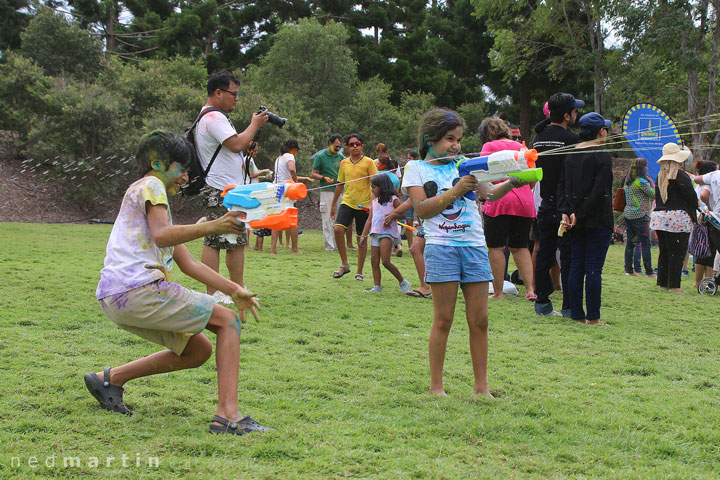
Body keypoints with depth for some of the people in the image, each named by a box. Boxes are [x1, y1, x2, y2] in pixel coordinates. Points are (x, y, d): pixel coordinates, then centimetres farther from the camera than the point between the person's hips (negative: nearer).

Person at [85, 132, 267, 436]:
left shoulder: (153, 193, 31)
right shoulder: (150, 185, 3)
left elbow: (188, 264, 28)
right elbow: (162, 236, -17)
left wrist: (234, 290, 22)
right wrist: (212, 227, -25)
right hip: (137, 289, -10)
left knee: (198, 350, 16)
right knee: (228, 320, -8)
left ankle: (111, 378, 17)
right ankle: (227, 415, -19)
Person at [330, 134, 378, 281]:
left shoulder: (368, 162, -4)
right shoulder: (344, 163, 9)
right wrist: (333, 205, 21)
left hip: (364, 206, -3)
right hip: (347, 203, 3)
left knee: (361, 239, 4)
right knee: (337, 229, -19)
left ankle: (359, 272, 15)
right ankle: (344, 264, -5)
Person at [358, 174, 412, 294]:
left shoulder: (393, 200, -2)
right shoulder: (374, 201, 18)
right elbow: (370, 219, 19)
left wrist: (393, 216, -21)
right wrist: (363, 235, 14)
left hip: (388, 233, -7)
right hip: (375, 233, 7)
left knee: (385, 261, -14)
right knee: (374, 261, 1)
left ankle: (403, 282, 0)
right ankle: (377, 286, 5)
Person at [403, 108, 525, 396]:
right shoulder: (417, 169, 5)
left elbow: (489, 194, 4)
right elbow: (422, 209, -7)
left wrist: (512, 183, -14)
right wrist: (455, 191, -15)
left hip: (474, 245, 4)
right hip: (441, 246, -4)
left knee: (479, 319, 3)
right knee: (443, 318, -2)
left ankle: (481, 386, 11)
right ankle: (436, 386, 7)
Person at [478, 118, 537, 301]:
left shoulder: (489, 146, 1)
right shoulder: (521, 147, 16)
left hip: (499, 202, -5)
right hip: (525, 203, 5)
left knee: (496, 247, 1)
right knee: (520, 247, 14)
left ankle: (498, 292, 0)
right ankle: (530, 289, 4)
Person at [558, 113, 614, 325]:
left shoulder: (570, 155, 10)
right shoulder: (602, 156, -10)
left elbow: (564, 185, 6)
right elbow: (598, 190, -16)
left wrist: (565, 211, 0)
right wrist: (580, 214, -13)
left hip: (576, 221, 6)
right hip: (598, 220, -6)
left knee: (576, 267, 8)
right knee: (594, 268, -4)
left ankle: (577, 314, 10)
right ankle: (593, 316, -2)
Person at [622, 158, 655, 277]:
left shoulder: (627, 181, 11)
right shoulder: (641, 181, -13)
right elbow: (654, 194, -9)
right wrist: (651, 183, 5)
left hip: (628, 214, 8)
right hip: (639, 215, -8)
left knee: (630, 243, 9)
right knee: (645, 243, -4)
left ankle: (628, 269, 11)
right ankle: (649, 272, -5)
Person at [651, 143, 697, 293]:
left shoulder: (660, 176, 12)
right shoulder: (680, 175, -11)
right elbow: (691, 195, -11)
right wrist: (695, 205, 8)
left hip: (660, 217, 7)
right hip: (678, 218, -7)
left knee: (664, 252, 13)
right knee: (677, 253, -2)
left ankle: (662, 281, 17)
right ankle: (674, 285, -1)